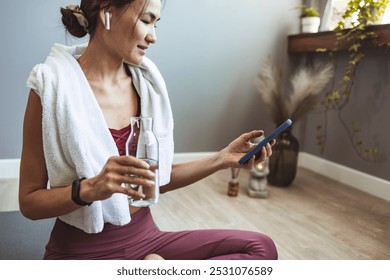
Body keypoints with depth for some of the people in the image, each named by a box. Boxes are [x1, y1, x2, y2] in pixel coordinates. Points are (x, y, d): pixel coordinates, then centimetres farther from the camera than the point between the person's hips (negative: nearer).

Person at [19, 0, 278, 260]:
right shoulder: (52, 87, -12)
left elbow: (156, 180, 8)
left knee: (261, 247, -8)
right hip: (83, 251, -6)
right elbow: (29, 201, -8)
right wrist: (90, 189, -26)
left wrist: (222, 159, -2)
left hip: (146, 238, 6)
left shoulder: (145, 81, 3)